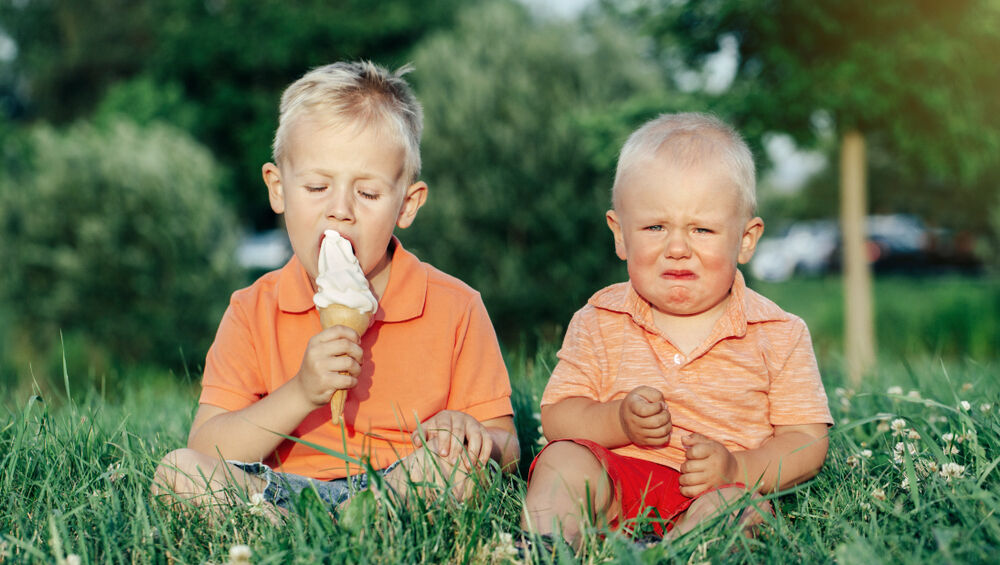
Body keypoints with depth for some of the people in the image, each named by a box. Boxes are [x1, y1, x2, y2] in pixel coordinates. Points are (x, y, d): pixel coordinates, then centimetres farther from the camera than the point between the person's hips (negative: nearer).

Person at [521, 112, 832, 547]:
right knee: (565, 460, -27)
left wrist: (735, 469, -18)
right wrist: (617, 421, -17)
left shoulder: (779, 336, 3)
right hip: (615, 483, 1)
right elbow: (557, 417, 5)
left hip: (717, 491, -1)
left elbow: (808, 443, 1)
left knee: (742, 505, -33)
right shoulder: (599, 323, 7)